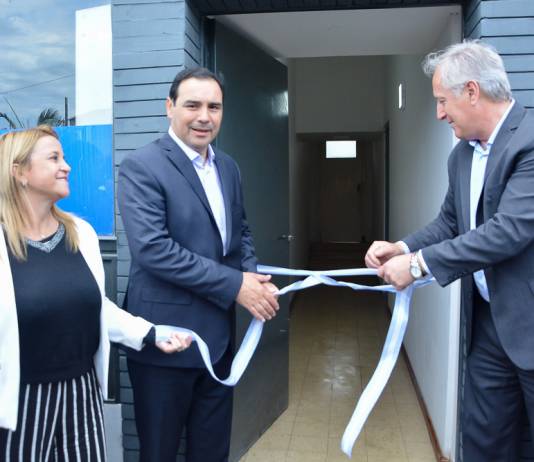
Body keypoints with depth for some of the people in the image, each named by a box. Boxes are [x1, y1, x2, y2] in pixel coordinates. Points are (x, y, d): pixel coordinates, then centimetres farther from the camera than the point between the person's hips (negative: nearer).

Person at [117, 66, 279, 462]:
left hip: (219, 332, 7)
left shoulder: (228, 167, 9)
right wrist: (235, 285, -21)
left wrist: (254, 277, -5)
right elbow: (152, 249, -24)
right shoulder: (142, 167, -14)